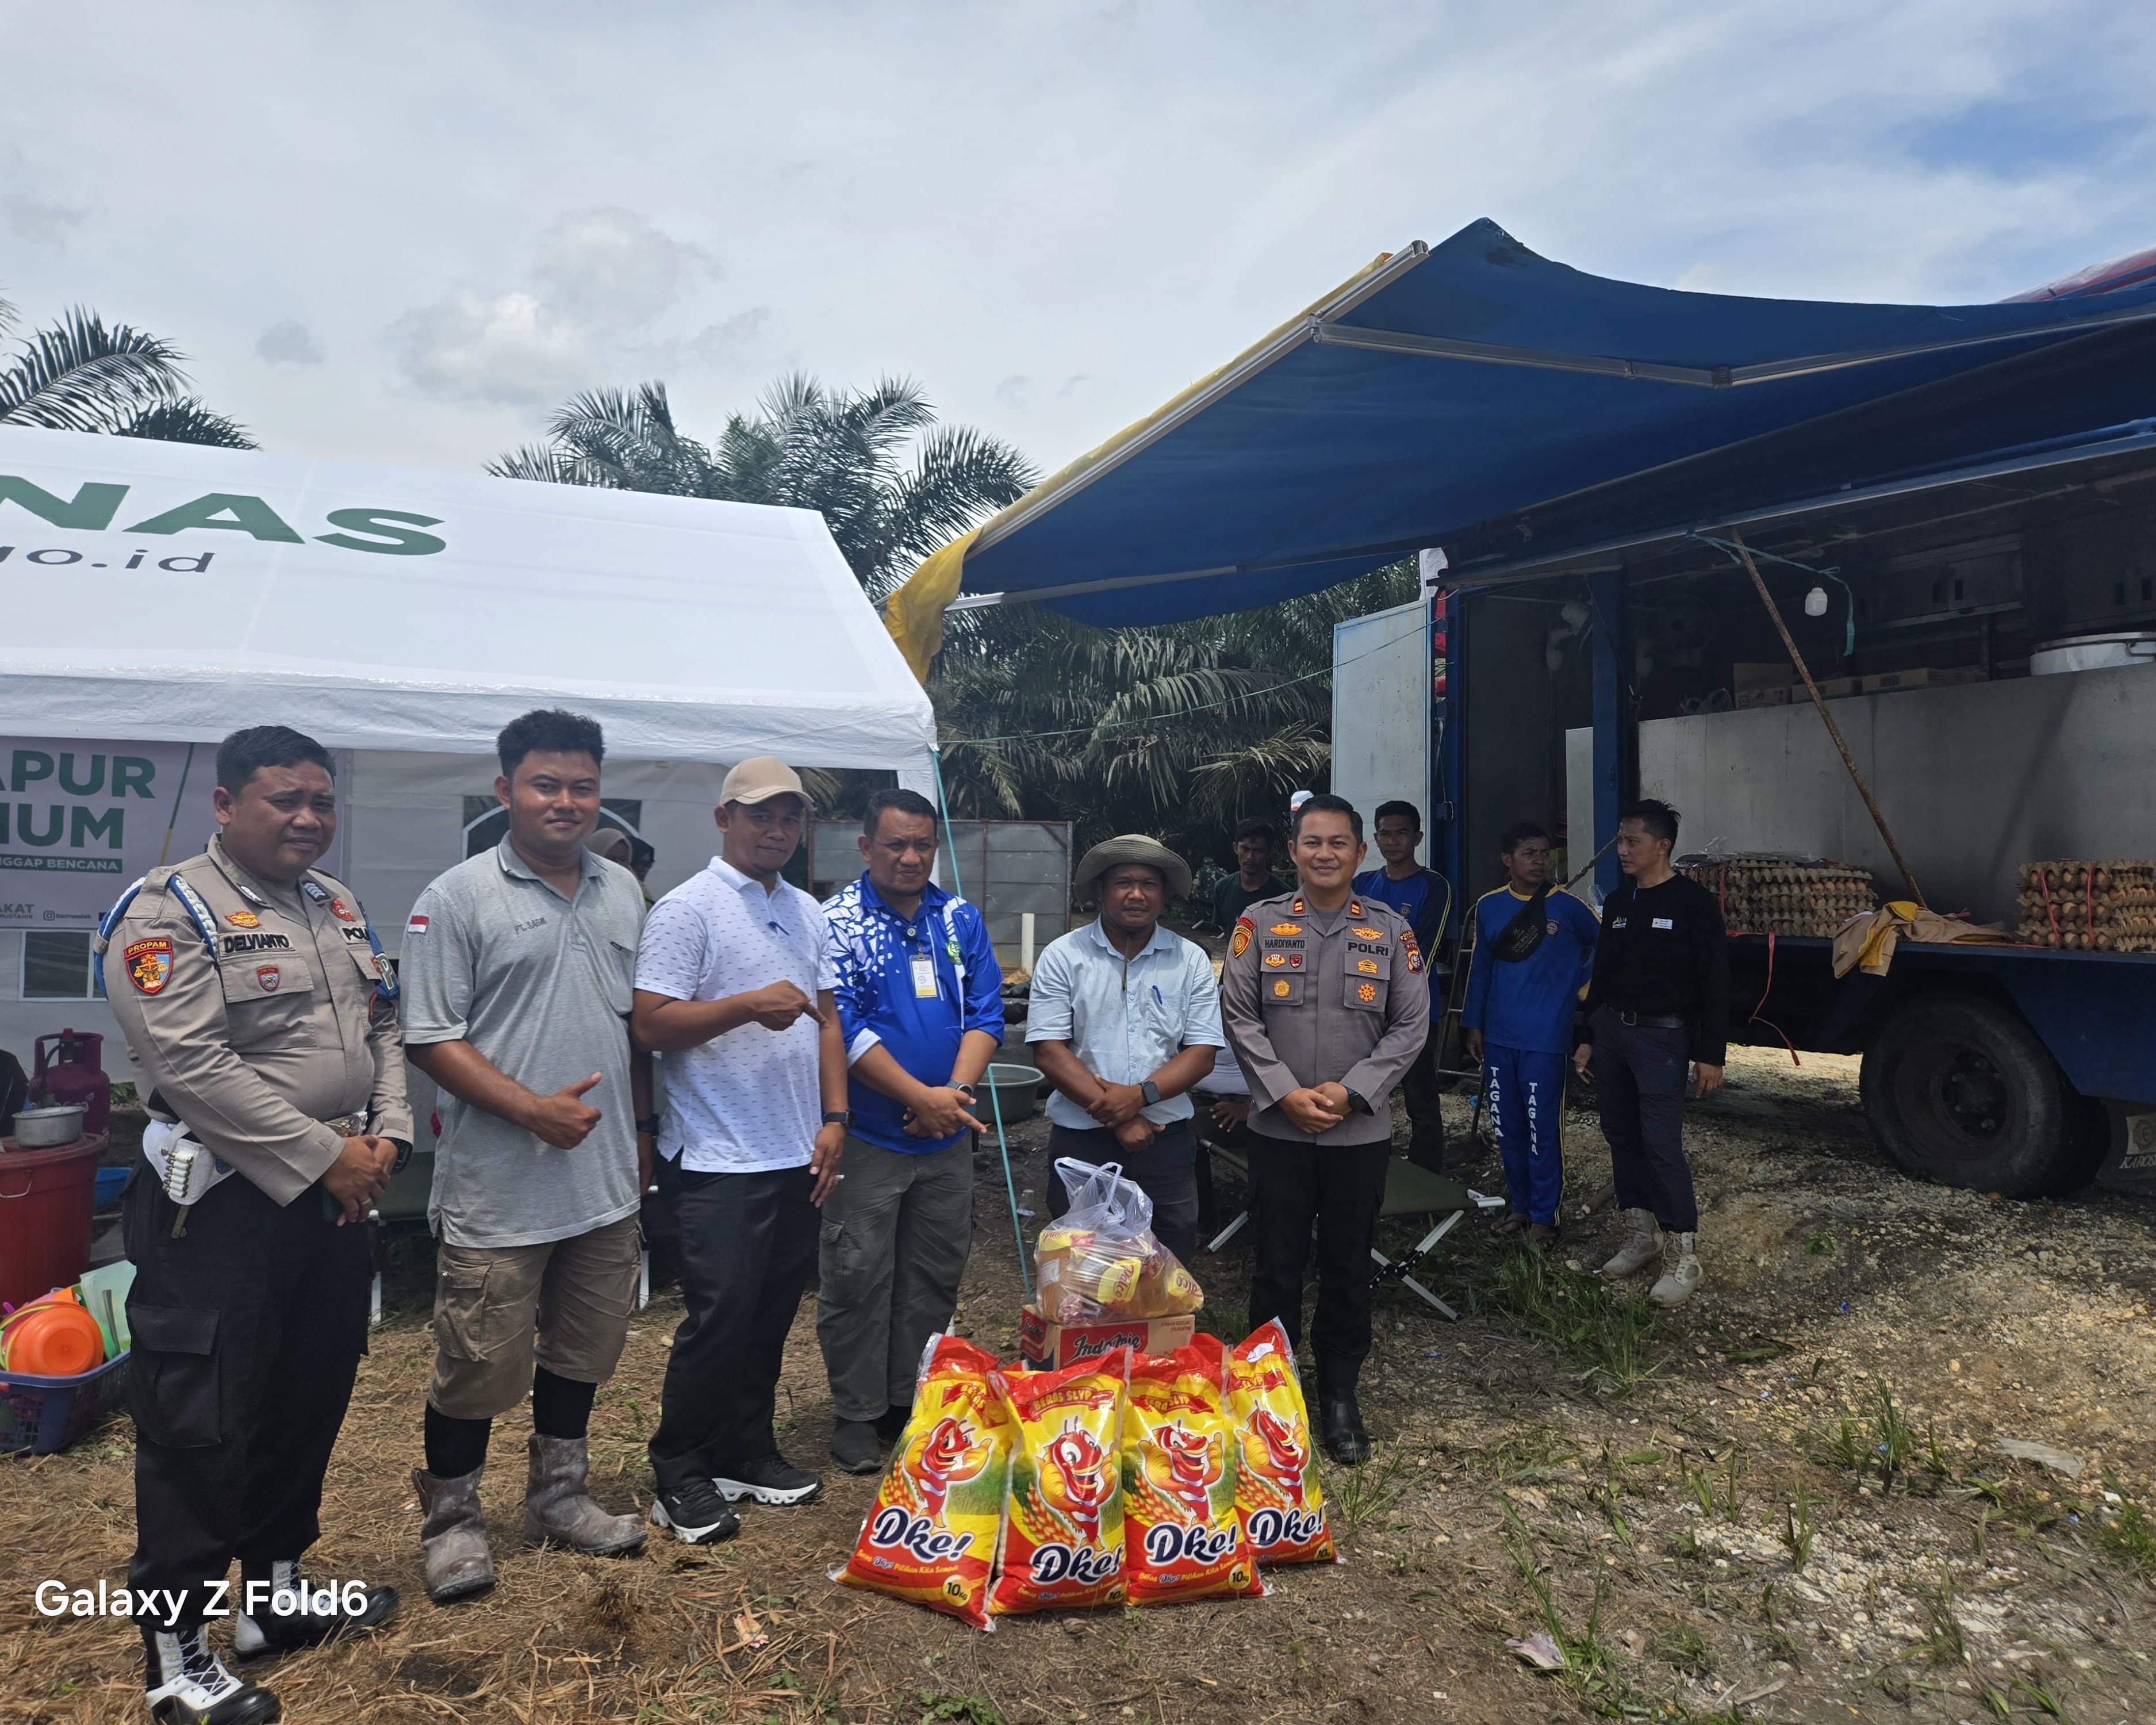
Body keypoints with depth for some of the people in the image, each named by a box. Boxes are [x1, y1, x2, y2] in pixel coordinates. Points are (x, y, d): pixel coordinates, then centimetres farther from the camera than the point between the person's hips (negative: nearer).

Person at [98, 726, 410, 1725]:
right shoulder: (167, 912, -12)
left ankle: (274, 1591, 35)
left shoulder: (338, 907, 12)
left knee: (310, 1399, 17)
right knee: (201, 1421, 2)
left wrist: (385, 1136, -2)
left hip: (334, 1195, 8)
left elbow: (383, 1028, 13)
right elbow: (196, 1068, -21)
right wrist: (325, 1156, -19)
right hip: (220, 1203, -8)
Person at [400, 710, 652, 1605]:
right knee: (479, 1363, 6)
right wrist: (533, 1109, -20)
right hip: (497, 1188, -5)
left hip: (605, 1183, 6)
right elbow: (430, 1039, -12)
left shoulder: (623, 892, 8)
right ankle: (450, 1518, 28)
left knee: (583, 1349, 18)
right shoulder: (457, 897, -9)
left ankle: (557, 1497, 37)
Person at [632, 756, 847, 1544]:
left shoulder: (807, 911, 12)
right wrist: (749, 1005, -25)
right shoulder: (687, 908, -9)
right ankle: (679, 1477, 15)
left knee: (772, 1314, 15)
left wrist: (834, 1118, 7)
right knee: (719, 1318, -2)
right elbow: (651, 1024, -15)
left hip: (795, 1155, 7)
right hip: (718, 1160, -7)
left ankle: (746, 1452, 30)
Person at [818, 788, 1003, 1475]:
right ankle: (858, 1414, 21)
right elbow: (844, 1028, -16)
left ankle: (916, 1402, 30)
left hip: (946, 1136, 5)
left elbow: (985, 1012, 1)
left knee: (935, 1276, 14)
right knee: (857, 1279, 5)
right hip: (866, 1136, -4)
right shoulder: (836, 921, -9)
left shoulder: (961, 919, 6)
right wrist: (921, 1098, -18)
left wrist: (955, 1092, -14)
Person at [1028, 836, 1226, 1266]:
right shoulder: (1063, 956, -4)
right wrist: (1116, 1116, -15)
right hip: (1081, 1139, -1)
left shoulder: (1191, 960, 2)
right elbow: (1048, 1051, -9)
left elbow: (1202, 1053, -2)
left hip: (1167, 1139, 2)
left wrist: (1140, 1095, -17)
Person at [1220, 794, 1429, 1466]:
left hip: (1361, 1132, 1)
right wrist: (1287, 1093, -13)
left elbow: (1411, 1025, -1)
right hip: (1278, 1129, -1)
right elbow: (1239, 1016, -4)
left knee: (1348, 1268, 12)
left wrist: (1351, 1091, -12)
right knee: (1277, 1266, 8)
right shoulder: (1260, 925, -1)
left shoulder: (1390, 930, 1)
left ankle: (1339, 1395, 28)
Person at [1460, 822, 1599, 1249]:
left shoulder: (1567, 906, -7)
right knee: (1507, 1127, 12)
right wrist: (1473, 1025, 10)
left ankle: (1543, 1215, 13)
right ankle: (1519, 1205, 26)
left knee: (1542, 1129, 0)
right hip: (1498, 1037, 4)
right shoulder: (1488, 906, 3)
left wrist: (1575, 985, 1)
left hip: (1545, 1038, -4)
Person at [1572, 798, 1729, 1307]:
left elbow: (1715, 982, -9)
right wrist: (1589, 1037, 16)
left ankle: (1684, 1255, -2)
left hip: (1662, 1036, -6)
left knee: (1661, 1142, -10)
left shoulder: (1694, 902, -8)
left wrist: (1711, 1054, -12)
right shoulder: (1617, 901, 10)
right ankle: (1644, 1234, 22)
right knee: (1621, 1134, 10)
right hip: (1612, 1030, 6)